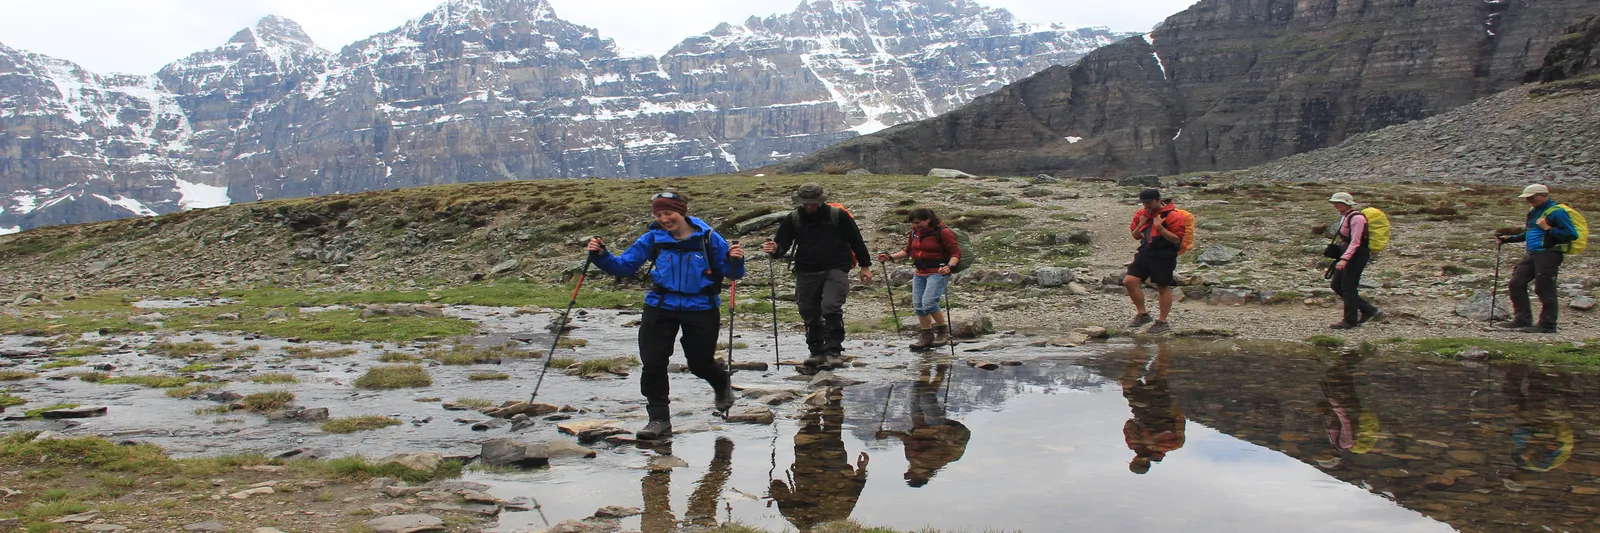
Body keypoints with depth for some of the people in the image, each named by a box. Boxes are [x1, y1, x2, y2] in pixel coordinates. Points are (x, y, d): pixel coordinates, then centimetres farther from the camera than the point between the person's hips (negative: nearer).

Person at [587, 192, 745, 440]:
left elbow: (732, 272, -4)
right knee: (653, 364, -4)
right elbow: (624, 266, 0)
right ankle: (658, 419, 10)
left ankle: (722, 385, 45)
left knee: (700, 363, 10)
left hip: (701, 309, -2)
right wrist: (601, 256, -17)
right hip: (661, 308, 2)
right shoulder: (653, 239, -3)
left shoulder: (708, 238, -8)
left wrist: (735, 260, -25)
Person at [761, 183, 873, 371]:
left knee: (831, 308, -21)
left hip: (835, 270, -3)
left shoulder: (838, 215, -2)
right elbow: (782, 244, 1)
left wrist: (865, 266, 7)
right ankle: (817, 353, 22)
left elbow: (856, 240, 5)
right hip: (806, 273, 3)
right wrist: (775, 249, -24)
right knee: (810, 315, 8)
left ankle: (834, 351, -15)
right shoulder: (793, 220, 3)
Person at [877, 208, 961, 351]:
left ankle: (943, 330, 0)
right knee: (918, 306, 5)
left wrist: (949, 266, -30)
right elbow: (908, 251, 21)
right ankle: (926, 337, 19)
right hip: (920, 273, 7)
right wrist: (890, 257, 9)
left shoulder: (943, 232, -12)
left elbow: (956, 253, -12)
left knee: (928, 303, -21)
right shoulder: (915, 232, 8)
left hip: (937, 272, -7)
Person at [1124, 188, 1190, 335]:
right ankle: (1143, 314, 10)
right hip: (1145, 253, 7)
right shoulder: (1141, 214, 10)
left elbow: (1176, 239, -16)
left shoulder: (1172, 215, -12)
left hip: (1164, 257, -7)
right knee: (1129, 281, -3)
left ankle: (1162, 322, 14)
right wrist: (1140, 225, -3)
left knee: (1163, 287, 3)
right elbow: (1135, 236, 17)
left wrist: (1159, 227, -24)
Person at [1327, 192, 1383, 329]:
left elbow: (1355, 242, -24)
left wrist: (1344, 259, -33)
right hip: (1347, 255, 10)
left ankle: (1350, 321, 6)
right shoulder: (1344, 216, 12)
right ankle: (1369, 310, 18)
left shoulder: (1356, 218, -17)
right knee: (1336, 286, 10)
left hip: (1357, 255, -10)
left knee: (1348, 287, -5)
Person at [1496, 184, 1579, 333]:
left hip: (1549, 255, -9)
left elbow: (1572, 234, -15)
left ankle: (1547, 325, 2)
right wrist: (1509, 239, 21)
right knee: (1516, 283, 6)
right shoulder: (1533, 212, 17)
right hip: (1533, 254, 9)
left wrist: (1548, 229, -19)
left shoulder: (1556, 212, -10)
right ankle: (1522, 320, 13)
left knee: (1544, 289, -6)